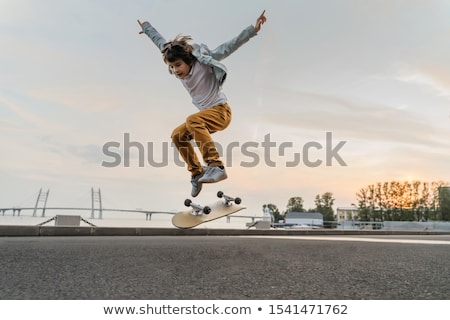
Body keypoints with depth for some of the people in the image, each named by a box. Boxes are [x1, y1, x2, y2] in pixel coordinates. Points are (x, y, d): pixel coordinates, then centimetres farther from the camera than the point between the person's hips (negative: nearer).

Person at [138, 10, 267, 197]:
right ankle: (196, 172, 14)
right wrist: (147, 28, 28)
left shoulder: (203, 62, -16)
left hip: (221, 111, -8)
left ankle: (216, 166, -38)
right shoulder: (178, 69, 0)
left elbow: (228, 47, -21)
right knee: (178, 135, 5)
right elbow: (161, 43, 15)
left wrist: (252, 29, -27)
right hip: (205, 115, 8)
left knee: (193, 120, -33)